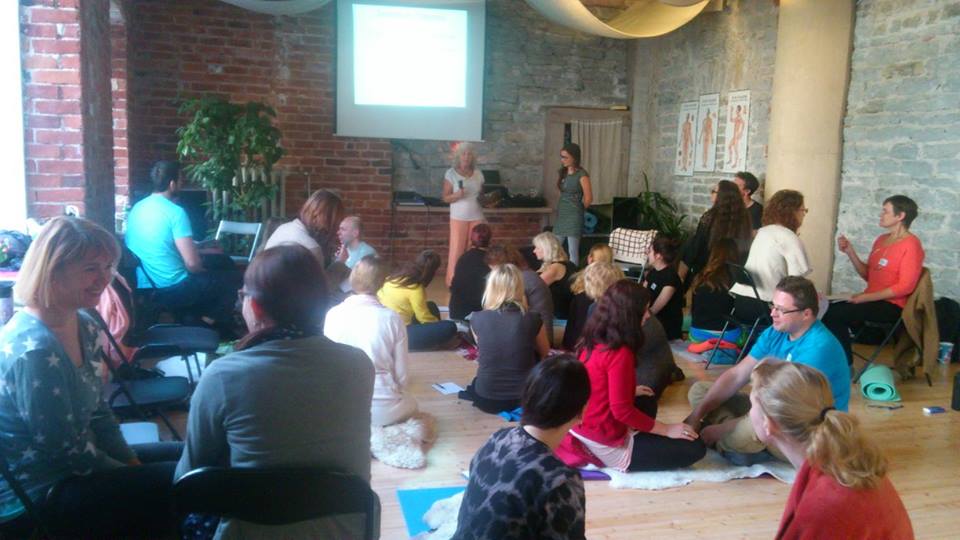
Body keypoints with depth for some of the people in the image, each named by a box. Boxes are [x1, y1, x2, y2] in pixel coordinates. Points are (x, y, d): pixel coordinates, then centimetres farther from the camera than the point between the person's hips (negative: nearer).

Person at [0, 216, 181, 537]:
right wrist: (132, 474, -9)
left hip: (74, 467, 9)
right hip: (36, 499, -9)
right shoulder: (35, 351, -27)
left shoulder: (84, 326, 0)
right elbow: (66, 451, -22)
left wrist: (131, 462, 2)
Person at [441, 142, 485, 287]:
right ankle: (452, 281, 7)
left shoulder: (478, 174, 7)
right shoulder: (451, 173, -4)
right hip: (459, 217, -3)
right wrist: (456, 195, -23)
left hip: (476, 217, 3)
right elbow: (445, 198, -4)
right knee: (456, 249, -2)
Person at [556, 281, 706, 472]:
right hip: (607, 444, -9)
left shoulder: (593, 342, 2)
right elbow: (622, 410, -23)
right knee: (694, 448, -4)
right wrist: (667, 429, -13)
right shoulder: (620, 354, -24)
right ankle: (621, 458, -1)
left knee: (647, 401, 32)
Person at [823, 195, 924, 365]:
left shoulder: (911, 244, -11)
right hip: (872, 301, 7)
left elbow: (905, 286, -16)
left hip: (892, 306, -7)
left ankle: (846, 365, -7)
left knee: (834, 313, -23)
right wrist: (850, 252, 3)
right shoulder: (881, 240, 14)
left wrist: (866, 297, -17)